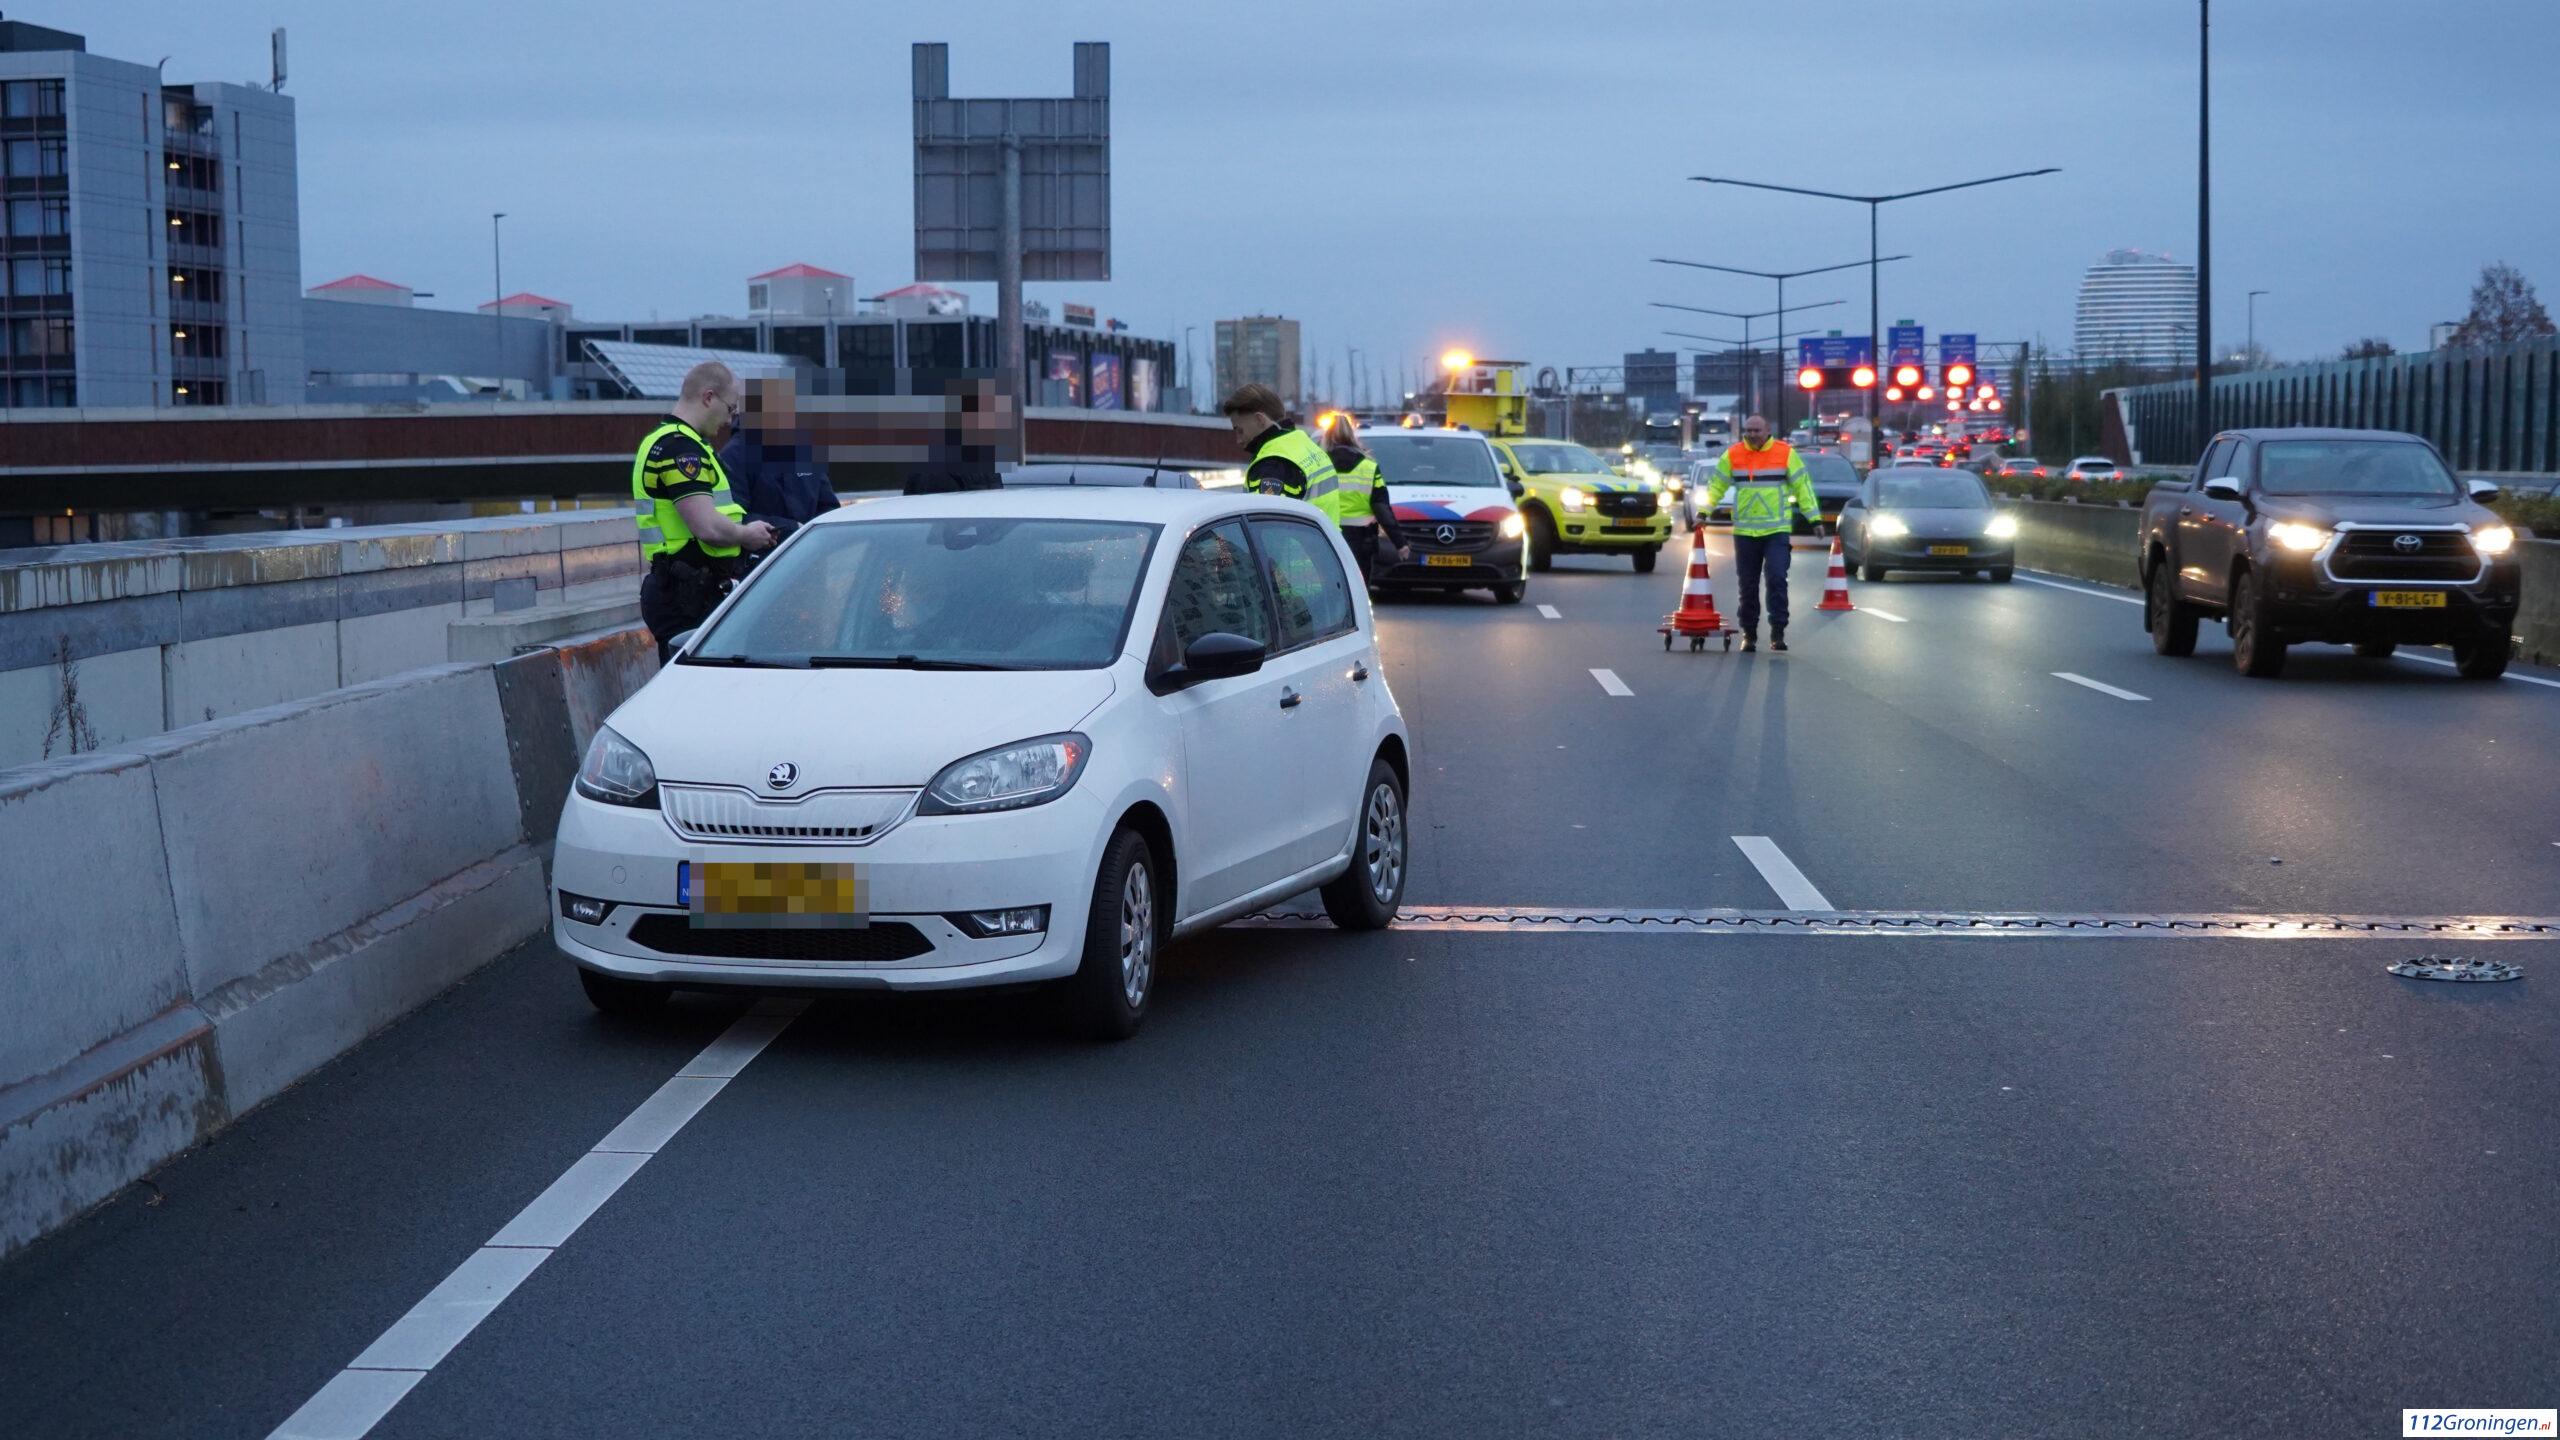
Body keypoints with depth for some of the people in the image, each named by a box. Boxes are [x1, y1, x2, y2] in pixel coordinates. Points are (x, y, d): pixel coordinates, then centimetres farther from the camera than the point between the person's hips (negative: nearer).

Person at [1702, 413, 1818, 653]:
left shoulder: (1786, 453, 1)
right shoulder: (1732, 455, 5)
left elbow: (1803, 485, 4)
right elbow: (1716, 485, 11)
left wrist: (1814, 517, 0)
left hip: (1777, 530, -2)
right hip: (1744, 531, 2)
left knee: (1777, 579, -12)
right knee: (1748, 585, 6)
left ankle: (1778, 631, -7)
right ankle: (1749, 634, 15)